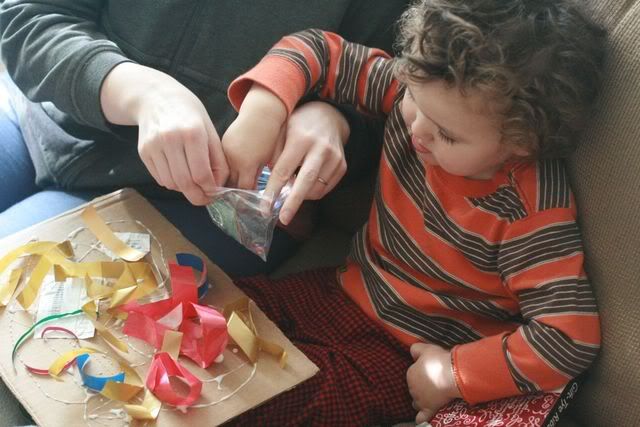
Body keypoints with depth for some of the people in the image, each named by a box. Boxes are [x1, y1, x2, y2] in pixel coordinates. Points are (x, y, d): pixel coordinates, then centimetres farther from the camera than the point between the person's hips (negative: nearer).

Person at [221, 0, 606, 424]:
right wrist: (261, 111, -24)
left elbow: (571, 338, -30)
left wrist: (453, 374, -24)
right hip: (346, 290, 6)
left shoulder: (531, 211, -29)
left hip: (400, 355, -6)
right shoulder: (420, 92, -14)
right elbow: (322, 51, -6)